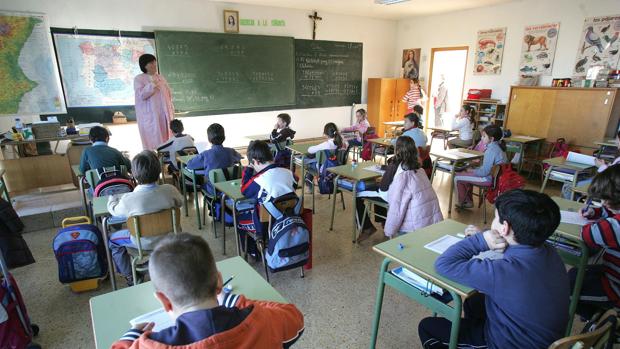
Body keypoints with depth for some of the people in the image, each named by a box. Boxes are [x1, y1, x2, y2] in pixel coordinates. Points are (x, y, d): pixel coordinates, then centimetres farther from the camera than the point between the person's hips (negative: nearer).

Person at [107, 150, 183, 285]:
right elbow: (180, 202, -1)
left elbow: (114, 210, -5)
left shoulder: (128, 199, -29)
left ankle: (130, 277, 31)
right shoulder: (169, 190, -23)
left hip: (145, 242, -3)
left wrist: (112, 197, 16)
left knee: (112, 240, 23)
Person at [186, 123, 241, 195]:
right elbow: (239, 158, 14)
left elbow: (189, 165, -9)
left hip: (213, 190, -3)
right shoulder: (231, 152, -9)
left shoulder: (206, 154, -19)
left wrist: (198, 157, 7)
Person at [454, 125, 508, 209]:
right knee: (468, 173, 29)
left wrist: (472, 171, -10)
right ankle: (468, 201, 31)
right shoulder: (498, 146, 5)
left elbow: (484, 172, -26)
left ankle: (461, 203, 14)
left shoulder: (491, 150, -25)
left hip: (489, 178, -11)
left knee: (457, 178, -5)